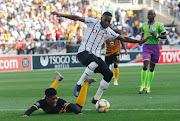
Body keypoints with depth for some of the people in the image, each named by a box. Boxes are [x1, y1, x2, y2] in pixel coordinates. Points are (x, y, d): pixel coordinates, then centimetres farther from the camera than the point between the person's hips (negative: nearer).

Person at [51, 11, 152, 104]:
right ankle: (79, 84, -31)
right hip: (84, 52, -6)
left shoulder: (109, 32, 12)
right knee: (95, 61, -39)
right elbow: (77, 18, -3)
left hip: (96, 55, 6)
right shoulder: (92, 22, 1)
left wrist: (140, 42, 12)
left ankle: (96, 99, 4)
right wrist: (61, 15, -10)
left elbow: (124, 39, 16)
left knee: (109, 74, -7)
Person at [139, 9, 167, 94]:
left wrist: (157, 35, -15)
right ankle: (143, 86, -10)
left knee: (152, 68, 5)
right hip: (146, 46, 1)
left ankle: (148, 87, 15)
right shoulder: (144, 25, 9)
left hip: (155, 47, -1)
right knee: (145, 66, -16)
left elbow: (164, 36, 1)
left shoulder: (158, 25, -1)